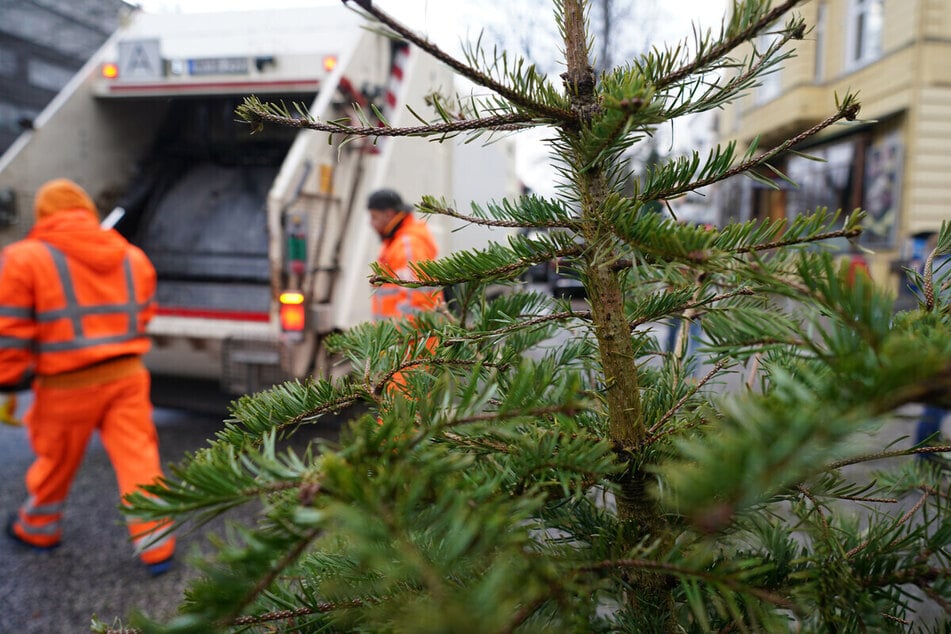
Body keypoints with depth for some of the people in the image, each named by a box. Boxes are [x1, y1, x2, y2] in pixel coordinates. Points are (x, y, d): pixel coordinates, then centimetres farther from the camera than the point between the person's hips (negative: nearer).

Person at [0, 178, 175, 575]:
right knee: (138, 456, 6)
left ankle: (38, 527, 43)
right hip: (127, 375, 3)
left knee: (55, 459, 18)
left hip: (68, 385, -3)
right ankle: (156, 545, 9)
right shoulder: (131, 257, 7)